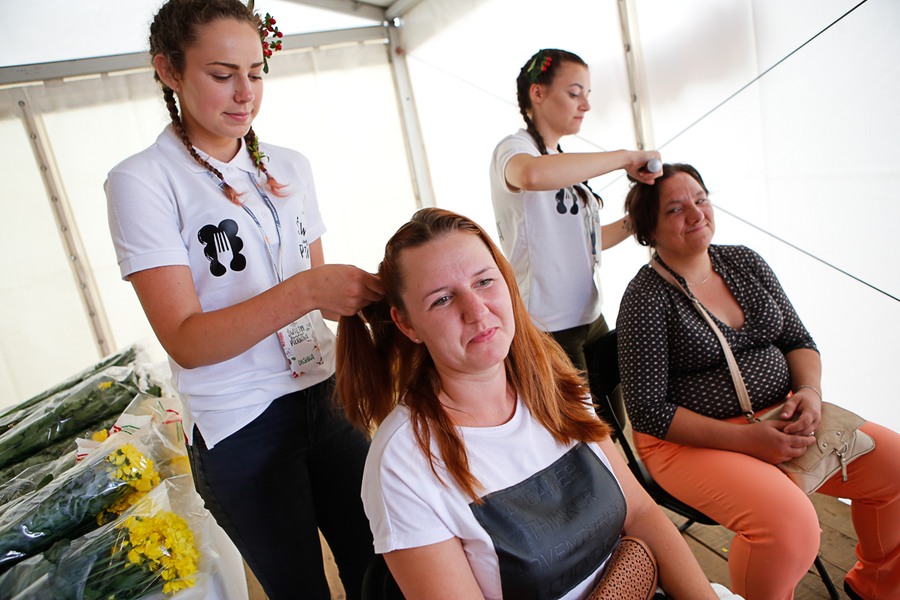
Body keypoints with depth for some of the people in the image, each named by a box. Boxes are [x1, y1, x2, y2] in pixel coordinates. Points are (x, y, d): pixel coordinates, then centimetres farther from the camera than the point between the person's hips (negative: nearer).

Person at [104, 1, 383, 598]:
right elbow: (186, 341, -18)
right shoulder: (141, 181, -10)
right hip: (242, 429, -4)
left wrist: (366, 293, -10)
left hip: (327, 396, 5)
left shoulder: (290, 167, 6)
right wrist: (303, 291, -30)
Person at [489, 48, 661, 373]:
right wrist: (625, 157, -27)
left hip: (590, 317, 9)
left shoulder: (561, 159, 15)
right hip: (547, 326, -8)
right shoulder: (514, 148, -10)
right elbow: (532, 175, -37)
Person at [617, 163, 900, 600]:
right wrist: (746, 439, -20)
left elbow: (798, 340, 13)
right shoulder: (646, 298, -13)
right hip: (692, 439, -7)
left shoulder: (745, 262, 7)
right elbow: (648, 411, -15)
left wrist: (810, 390, -8)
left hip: (781, 417, 7)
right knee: (789, 523, -30)